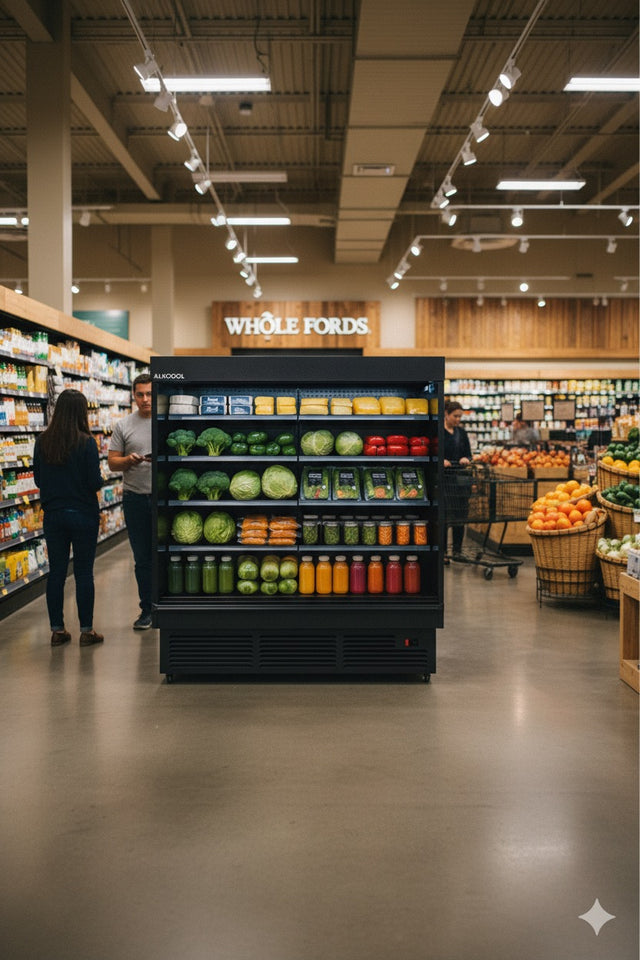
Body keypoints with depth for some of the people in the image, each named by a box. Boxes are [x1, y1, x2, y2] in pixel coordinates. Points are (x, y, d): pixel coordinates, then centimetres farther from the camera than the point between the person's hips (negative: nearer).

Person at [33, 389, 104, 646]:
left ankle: (57, 630, 17)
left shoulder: (42, 442, -1)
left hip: (53, 515, 4)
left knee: (56, 572, 10)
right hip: (84, 515, -4)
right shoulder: (86, 443, -14)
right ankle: (86, 631, 11)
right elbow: (95, 483, -13)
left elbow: (38, 479, 7)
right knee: (84, 573, 5)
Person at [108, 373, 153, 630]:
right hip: (135, 499, 2)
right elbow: (113, 463, 7)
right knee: (142, 559, 8)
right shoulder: (123, 425, 6)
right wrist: (129, 460, -14)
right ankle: (147, 609, 19)